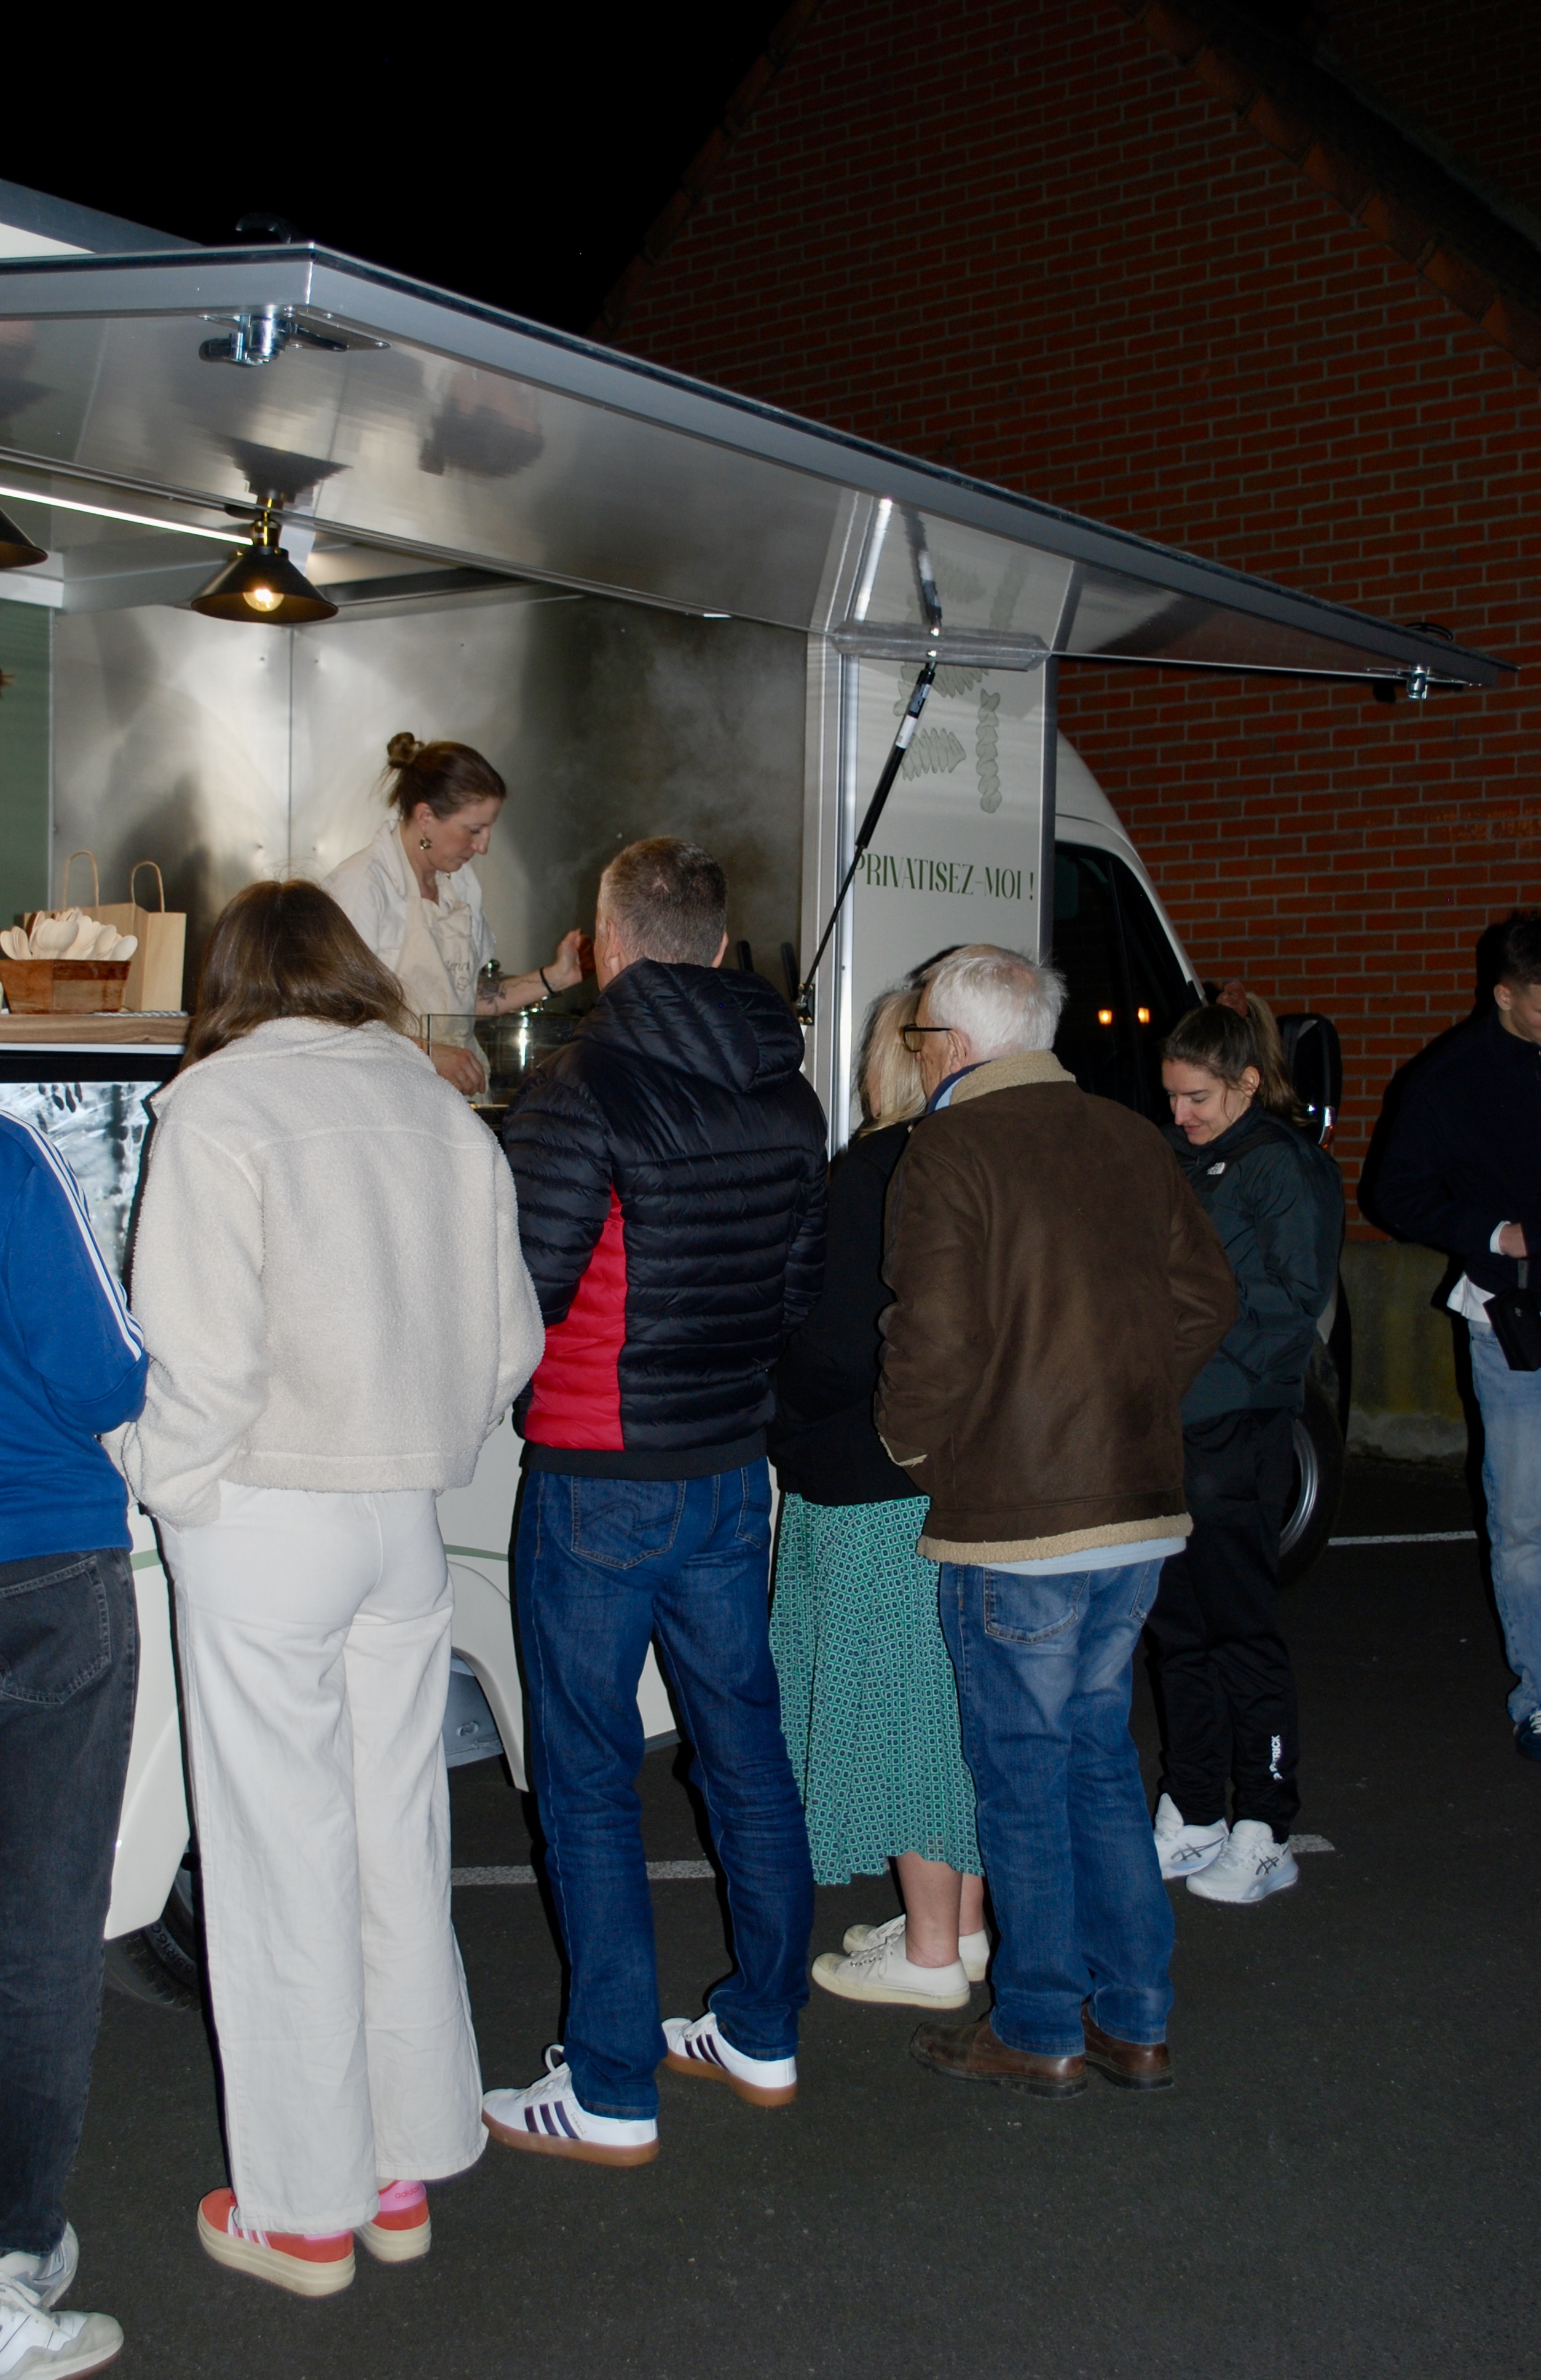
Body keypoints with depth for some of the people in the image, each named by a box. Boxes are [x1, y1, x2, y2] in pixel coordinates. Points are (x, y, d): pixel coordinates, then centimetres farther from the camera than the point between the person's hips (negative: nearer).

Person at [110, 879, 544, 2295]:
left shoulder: (218, 1104, -10)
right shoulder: (440, 1105, 5)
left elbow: (206, 1355, -18)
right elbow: (511, 1341, 6)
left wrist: (167, 1488, -1)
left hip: (265, 1524, -5)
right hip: (405, 1521, 5)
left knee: (282, 1867, 5)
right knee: (399, 1846, 15)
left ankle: (305, 2212, 18)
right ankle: (408, 2173, 27)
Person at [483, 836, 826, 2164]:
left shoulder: (589, 1086, -17)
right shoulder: (785, 1094, 5)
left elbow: (525, 1283, -20)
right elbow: (805, 1285, 11)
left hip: (599, 1478, -7)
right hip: (732, 1466, 7)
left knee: (587, 1779, 3)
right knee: (746, 1746, 17)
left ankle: (613, 2094, 11)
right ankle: (763, 2036, 30)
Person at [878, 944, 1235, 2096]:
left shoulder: (950, 1152, -13)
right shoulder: (1134, 1141, 8)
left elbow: (935, 1337, -19)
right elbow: (1208, 1297, 11)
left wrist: (913, 1443, -1)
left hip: (1016, 1525, -7)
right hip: (1140, 1506, 7)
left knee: (1025, 1776, 6)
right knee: (1102, 1757, 18)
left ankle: (1041, 2033, 17)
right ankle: (1136, 2022, 24)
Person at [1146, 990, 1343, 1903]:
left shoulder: (1285, 1166, -8)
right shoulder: (1181, 1161, 14)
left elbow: (1296, 1297, -13)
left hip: (1240, 1428, -7)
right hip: (1168, 1422, 7)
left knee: (1242, 1631, -1)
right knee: (1180, 1627, 12)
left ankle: (1266, 1836, 9)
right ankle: (1193, 1819, 23)